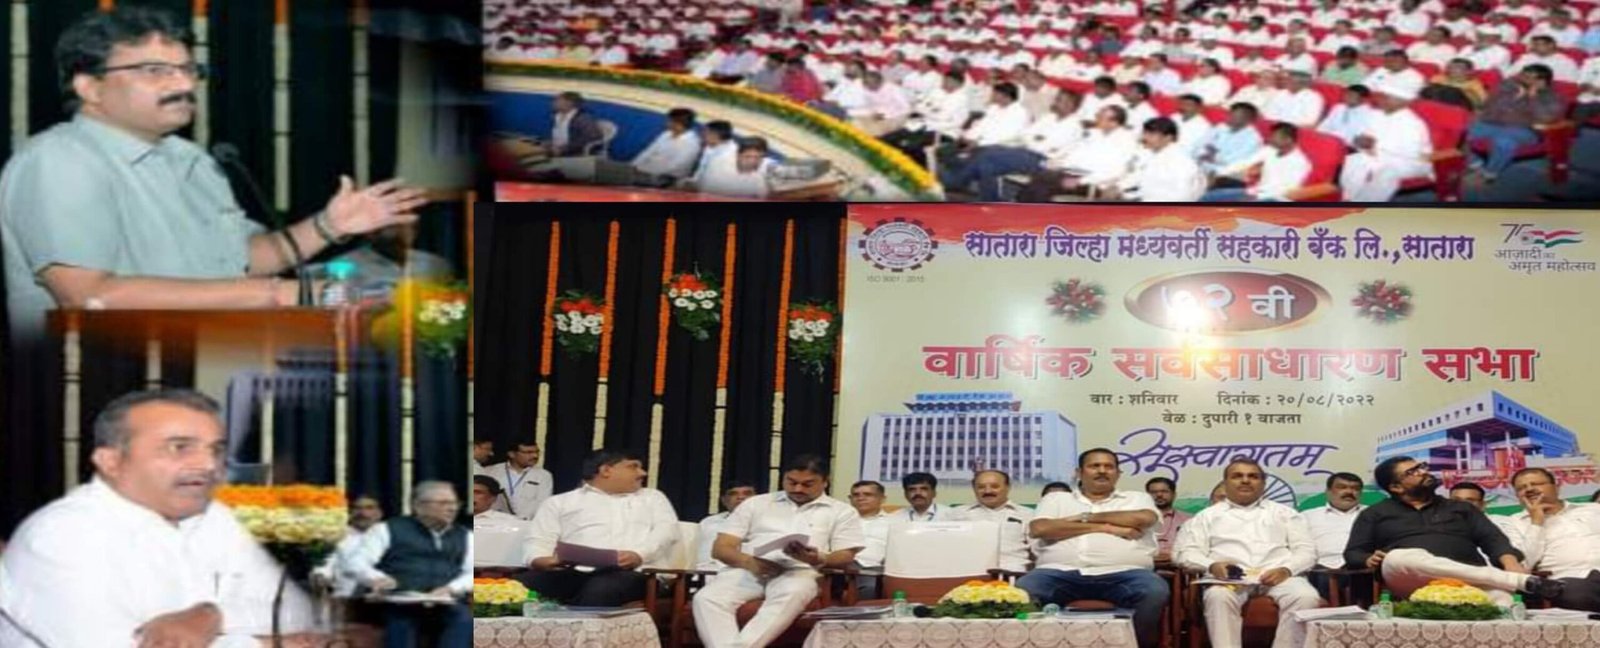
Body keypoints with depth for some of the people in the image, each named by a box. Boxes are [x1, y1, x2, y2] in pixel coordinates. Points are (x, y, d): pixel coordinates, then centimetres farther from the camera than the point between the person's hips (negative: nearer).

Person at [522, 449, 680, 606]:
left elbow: (667, 530, 11)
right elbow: (538, 541, 13)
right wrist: (543, 561, -14)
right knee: (534, 581, -34)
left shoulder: (652, 497, 30)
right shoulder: (560, 502, 24)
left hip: (634, 571, 0)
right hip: (577, 571, 0)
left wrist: (639, 554, -12)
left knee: (600, 589, -38)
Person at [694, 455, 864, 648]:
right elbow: (720, 548, 14)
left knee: (791, 596, -40)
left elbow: (846, 557, 7)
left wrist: (819, 560, -17)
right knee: (707, 598, -30)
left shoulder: (842, 512, 16)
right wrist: (749, 562, -9)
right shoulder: (755, 504, 21)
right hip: (748, 570, 2)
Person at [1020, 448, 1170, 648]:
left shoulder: (1136, 498, 24)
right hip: (1061, 572, 0)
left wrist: (1086, 517, 5)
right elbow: (1038, 529, 2)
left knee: (1155, 592, -34)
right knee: (1022, 592, -32)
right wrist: (1103, 527, 0)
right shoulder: (1056, 499, 23)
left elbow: (1143, 518, -1)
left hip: (1122, 573, 0)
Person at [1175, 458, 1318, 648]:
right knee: (1218, 596, -37)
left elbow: (1307, 550, 14)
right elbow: (1188, 552, 11)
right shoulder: (1208, 516, 22)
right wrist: (1212, 565, -12)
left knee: (1306, 597, -32)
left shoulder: (1285, 513, 24)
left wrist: (1286, 569, -9)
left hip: (1278, 576, 1)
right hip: (1230, 579, -1)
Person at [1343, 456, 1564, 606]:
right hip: (1410, 582, -2)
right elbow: (1353, 553, 17)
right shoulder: (1376, 514, 24)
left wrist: (1510, 563, -7)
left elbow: (1492, 539, 16)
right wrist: (1369, 560, -9)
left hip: (1468, 580, 2)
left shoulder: (1461, 508, 29)